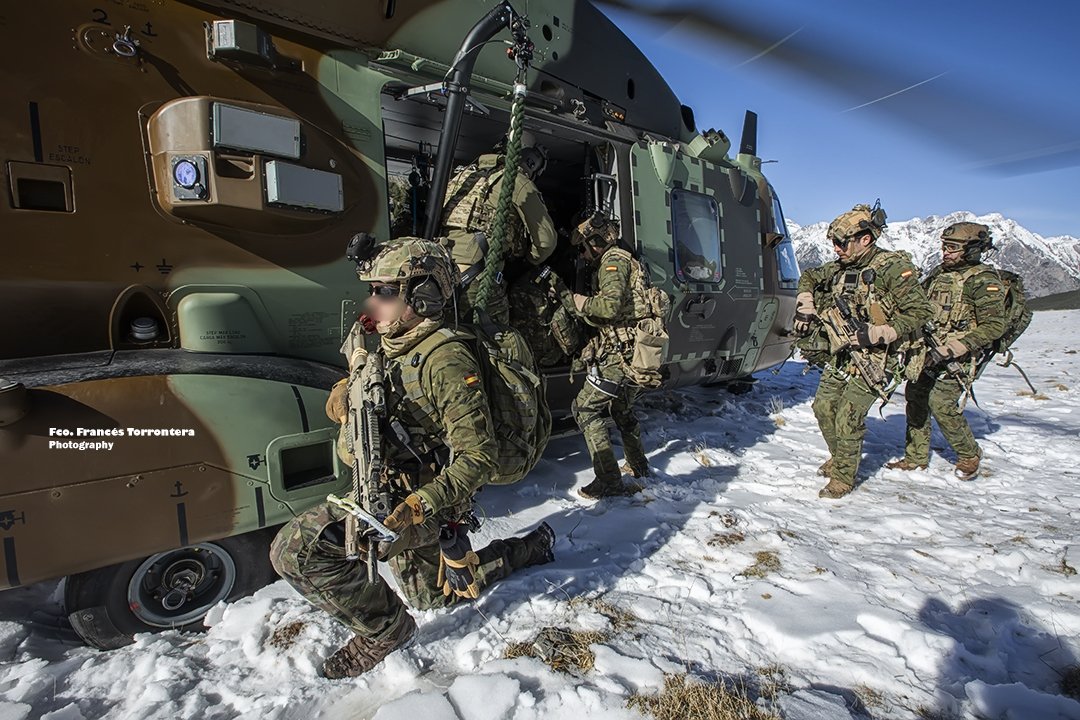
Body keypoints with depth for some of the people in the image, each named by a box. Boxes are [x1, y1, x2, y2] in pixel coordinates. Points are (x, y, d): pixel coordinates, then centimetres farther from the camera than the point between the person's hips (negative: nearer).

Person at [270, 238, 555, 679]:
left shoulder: (446, 360, -24)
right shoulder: (387, 348, 4)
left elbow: (479, 458, -25)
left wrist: (417, 509, -34)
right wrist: (345, 396, -7)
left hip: (425, 500, -9)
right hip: (390, 493, 9)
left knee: (297, 550, -18)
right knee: (434, 597, 28)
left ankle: (383, 629, 2)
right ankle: (529, 549, 37)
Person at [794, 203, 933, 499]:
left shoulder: (893, 267, -14)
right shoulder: (839, 268, 6)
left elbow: (919, 311, -16)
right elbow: (809, 278, 25)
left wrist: (875, 334, -23)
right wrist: (805, 306, 9)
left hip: (873, 360, -7)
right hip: (840, 356, 7)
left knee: (848, 417, -9)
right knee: (823, 407, 10)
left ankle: (844, 478, 6)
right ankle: (838, 458, 32)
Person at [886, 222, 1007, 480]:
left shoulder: (984, 281, -9)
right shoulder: (938, 273, 11)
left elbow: (994, 326, -15)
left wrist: (955, 348, -23)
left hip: (957, 358, -7)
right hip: (928, 350, 7)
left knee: (941, 403, -12)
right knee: (915, 398, 6)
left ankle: (970, 454, 14)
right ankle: (916, 457, 18)